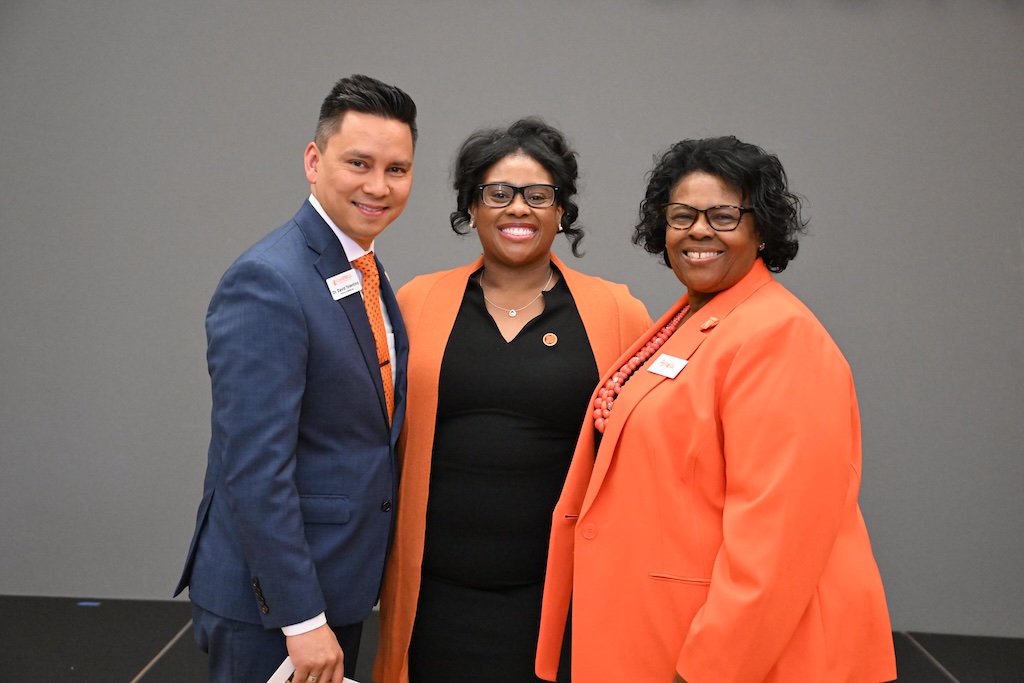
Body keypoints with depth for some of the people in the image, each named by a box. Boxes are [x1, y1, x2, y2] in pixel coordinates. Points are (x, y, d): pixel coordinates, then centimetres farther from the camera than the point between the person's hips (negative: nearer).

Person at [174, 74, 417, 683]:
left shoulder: (366, 273, 8)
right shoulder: (266, 283, -21)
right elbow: (255, 469, -24)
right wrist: (301, 620, -21)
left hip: (339, 586, 8)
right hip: (269, 606, -8)